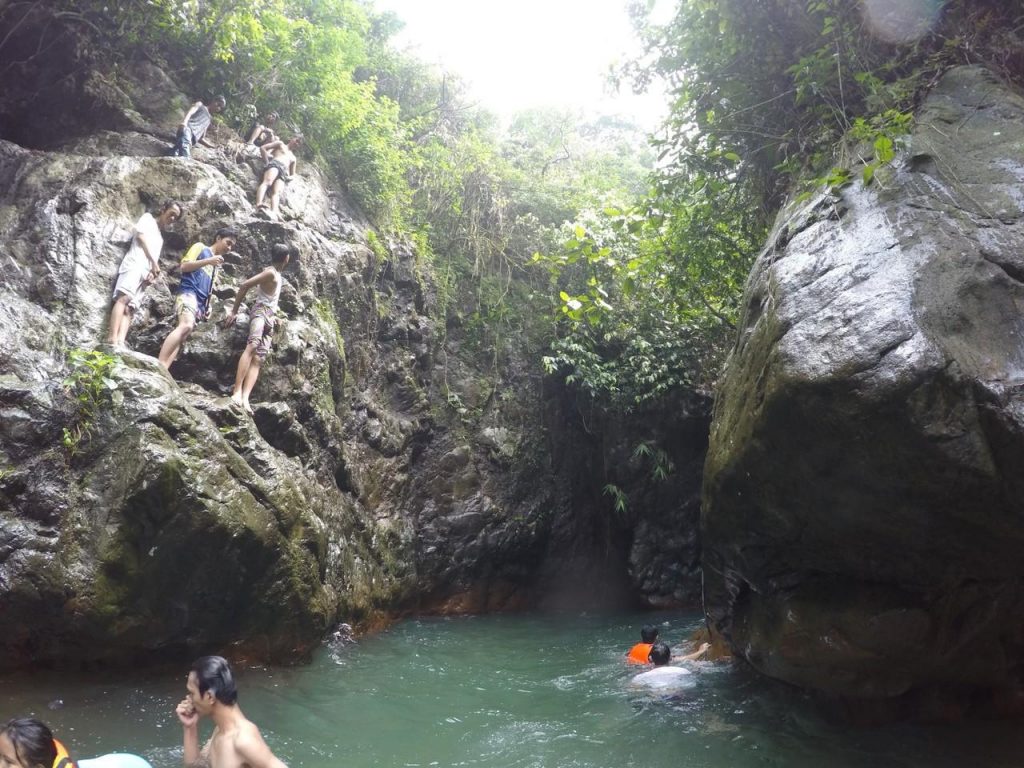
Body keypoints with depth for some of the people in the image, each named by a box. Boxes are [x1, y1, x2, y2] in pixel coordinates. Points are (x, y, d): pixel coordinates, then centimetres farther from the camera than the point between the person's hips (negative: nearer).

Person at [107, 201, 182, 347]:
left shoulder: (160, 237, 35)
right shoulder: (148, 218, 18)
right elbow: (141, 236, 2)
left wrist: (153, 272, 4)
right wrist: (154, 262, -3)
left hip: (146, 271, 7)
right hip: (135, 264, -7)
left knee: (129, 308, -10)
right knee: (123, 298, -23)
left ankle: (120, 344, -28)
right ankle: (112, 339, -38)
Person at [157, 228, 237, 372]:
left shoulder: (216, 265, 32)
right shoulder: (200, 247, 12)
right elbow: (184, 266, -1)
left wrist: (208, 306, 17)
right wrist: (208, 261, -8)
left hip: (200, 302, 8)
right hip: (189, 293, -8)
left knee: (183, 336, -8)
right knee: (186, 326, -32)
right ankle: (159, 365, -44)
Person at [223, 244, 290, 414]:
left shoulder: (277, 275, 25)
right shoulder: (270, 273, -4)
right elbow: (244, 286, -10)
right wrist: (234, 311, -8)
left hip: (269, 318, 9)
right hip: (260, 312, -9)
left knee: (258, 360, -9)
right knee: (252, 346, -31)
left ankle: (245, 398, -25)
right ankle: (237, 392, -44)